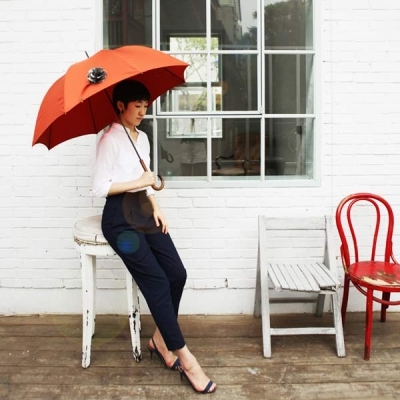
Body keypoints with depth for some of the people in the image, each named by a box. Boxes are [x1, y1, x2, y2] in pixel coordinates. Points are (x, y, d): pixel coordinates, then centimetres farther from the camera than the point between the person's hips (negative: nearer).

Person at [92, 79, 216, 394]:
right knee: (156, 282, -12)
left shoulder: (143, 138, 16)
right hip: (120, 218, -7)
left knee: (177, 274, -5)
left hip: (144, 212, 8)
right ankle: (184, 357, -4)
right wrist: (138, 182, -14)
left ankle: (161, 339, 15)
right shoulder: (110, 140, -8)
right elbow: (100, 187, -14)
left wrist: (156, 207, 6)